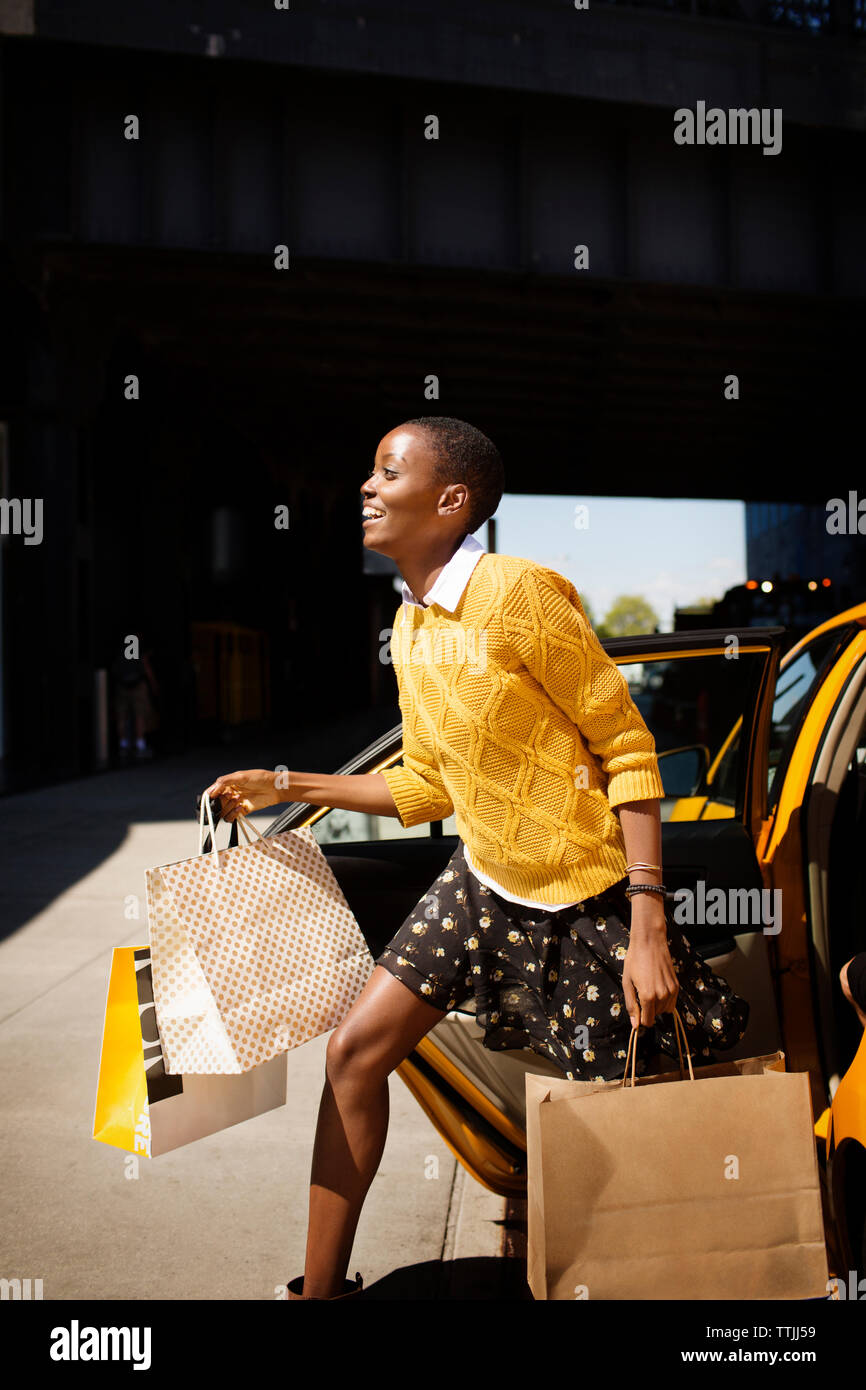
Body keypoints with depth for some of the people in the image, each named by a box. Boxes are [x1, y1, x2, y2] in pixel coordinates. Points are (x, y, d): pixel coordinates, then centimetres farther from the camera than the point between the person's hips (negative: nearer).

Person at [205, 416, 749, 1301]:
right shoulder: (408, 627, 5)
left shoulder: (520, 594, -19)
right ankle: (320, 1286, 21)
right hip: (484, 885, 8)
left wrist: (648, 927, -22)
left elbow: (628, 751, -18)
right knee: (354, 1052, 5)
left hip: (582, 901, -7)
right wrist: (287, 787, 12)